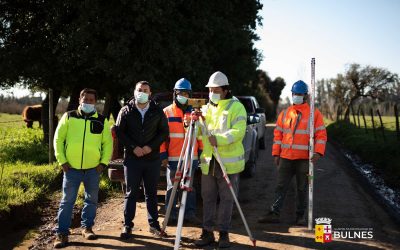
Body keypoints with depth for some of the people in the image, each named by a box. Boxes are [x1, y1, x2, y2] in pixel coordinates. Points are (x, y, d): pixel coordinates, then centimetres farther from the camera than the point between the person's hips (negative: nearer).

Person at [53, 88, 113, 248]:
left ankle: (87, 227, 27)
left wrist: (104, 162, -3)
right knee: (67, 201, 1)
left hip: (93, 169, 2)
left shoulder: (102, 121, 5)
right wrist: (62, 161, -4)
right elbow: (58, 139, 3)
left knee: (91, 200, 11)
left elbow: (108, 143, 7)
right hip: (71, 168, -1)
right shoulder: (69, 117, 2)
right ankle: (62, 233, 8)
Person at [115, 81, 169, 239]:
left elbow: (164, 132, 5)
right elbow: (119, 132, 0)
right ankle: (127, 225, 9)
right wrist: (134, 147, -11)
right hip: (132, 158, -1)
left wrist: (151, 146, -9)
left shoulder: (157, 111, 5)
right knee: (131, 192, 4)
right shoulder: (126, 111, 3)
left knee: (151, 192, 9)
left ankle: (153, 224, 18)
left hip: (153, 158, 1)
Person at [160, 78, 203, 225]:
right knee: (172, 188, 4)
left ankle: (190, 214, 16)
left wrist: (201, 151, 6)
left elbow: (200, 133, 13)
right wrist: (163, 155, -6)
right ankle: (171, 215, 13)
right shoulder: (166, 112, 3)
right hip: (172, 158, -2)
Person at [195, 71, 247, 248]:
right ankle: (207, 232, 17)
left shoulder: (236, 107, -3)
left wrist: (220, 139, -30)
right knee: (208, 198, 8)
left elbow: (238, 132, -17)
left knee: (227, 199, 3)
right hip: (208, 162, 5)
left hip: (228, 162, -5)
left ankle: (224, 233, 13)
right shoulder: (206, 109, 15)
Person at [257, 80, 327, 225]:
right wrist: (276, 154, 5)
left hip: (304, 159, -3)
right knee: (281, 187, 3)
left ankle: (300, 216, 18)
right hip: (286, 157, 3)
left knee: (302, 189, 8)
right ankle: (274, 213, 5)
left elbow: (321, 134, -3)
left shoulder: (314, 114, 1)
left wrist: (318, 152, -17)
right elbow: (278, 134, 12)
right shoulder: (284, 114, 10)